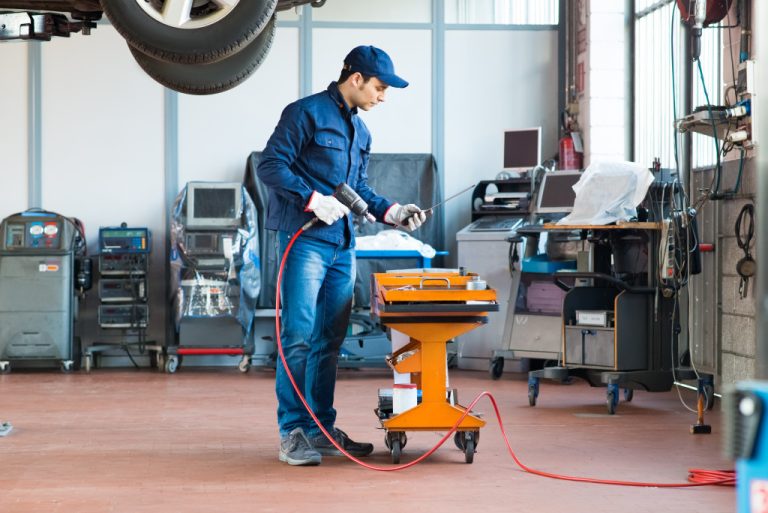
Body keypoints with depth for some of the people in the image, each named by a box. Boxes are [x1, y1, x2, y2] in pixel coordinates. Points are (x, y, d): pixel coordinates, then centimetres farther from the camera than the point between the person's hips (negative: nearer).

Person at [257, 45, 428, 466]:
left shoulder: (360, 131, 19)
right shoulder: (306, 113, -6)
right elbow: (270, 166, -11)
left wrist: (391, 212, 10)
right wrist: (313, 199, -19)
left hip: (342, 246, 8)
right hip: (304, 239, -8)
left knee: (329, 341, 10)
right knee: (298, 336, -10)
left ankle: (322, 428, 17)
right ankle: (292, 434, -7)